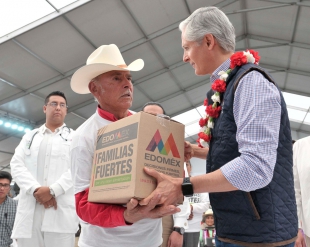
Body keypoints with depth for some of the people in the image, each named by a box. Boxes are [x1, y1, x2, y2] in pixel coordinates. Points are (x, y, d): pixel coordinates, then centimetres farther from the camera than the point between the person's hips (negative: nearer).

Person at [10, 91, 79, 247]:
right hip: (30, 211, 2)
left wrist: (53, 190, -15)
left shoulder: (75, 138, 11)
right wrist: (35, 189, -10)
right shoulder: (29, 136, 20)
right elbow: (16, 165, 6)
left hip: (62, 211, -2)